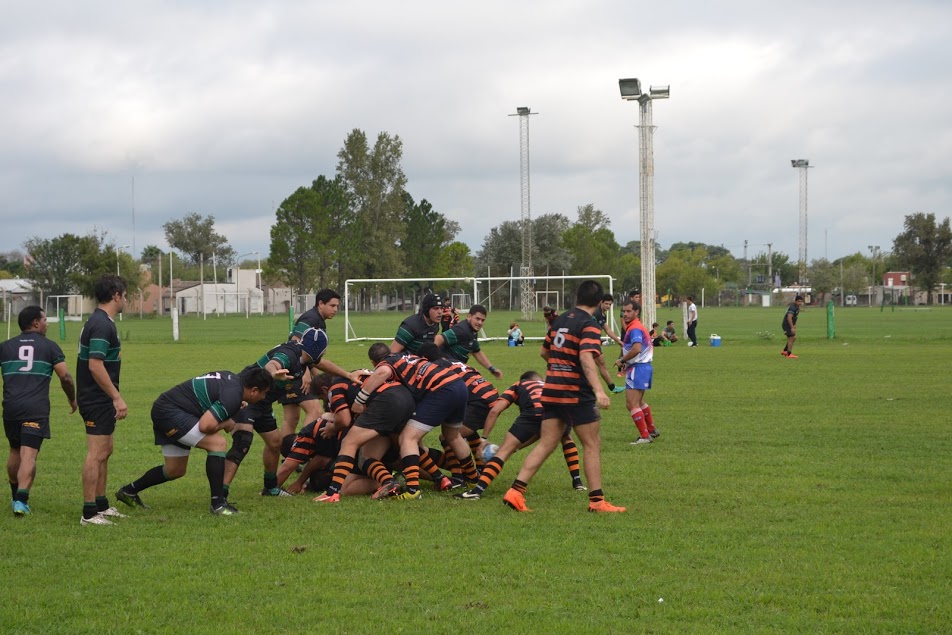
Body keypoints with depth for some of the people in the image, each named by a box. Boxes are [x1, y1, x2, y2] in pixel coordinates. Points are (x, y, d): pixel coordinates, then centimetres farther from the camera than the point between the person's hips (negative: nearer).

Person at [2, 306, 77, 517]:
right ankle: (21, 500, -21)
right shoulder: (49, 346, 5)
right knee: (29, 455, -7)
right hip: (37, 410, -3)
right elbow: (65, 377, -1)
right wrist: (72, 399, 15)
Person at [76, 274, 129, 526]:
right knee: (96, 454, -8)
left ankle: (101, 505, 26)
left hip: (100, 400, 11)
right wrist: (117, 398, -23)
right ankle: (89, 513, -7)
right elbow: (95, 365, -25)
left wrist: (113, 398, 25)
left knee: (104, 452, 17)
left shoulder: (100, 322, 13)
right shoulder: (102, 325, -19)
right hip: (97, 400, -11)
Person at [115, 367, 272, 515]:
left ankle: (128, 491, 38)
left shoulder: (230, 378, 6)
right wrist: (226, 423, -9)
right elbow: (205, 425, -30)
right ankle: (218, 503, -14)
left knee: (175, 470, 20)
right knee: (218, 444, -19)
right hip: (171, 412, -10)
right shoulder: (233, 395, -22)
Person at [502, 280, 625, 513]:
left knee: (546, 444, 6)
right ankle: (596, 500, 5)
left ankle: (516, 491, -5)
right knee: (592, 444, 4)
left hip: (551, 389, 7)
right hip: (577, 393, -7)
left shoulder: (560, 320, 12)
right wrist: (598, 390, -34)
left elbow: (545, 352, 24)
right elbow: (586, 358, -25)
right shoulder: (589, 325, -10)